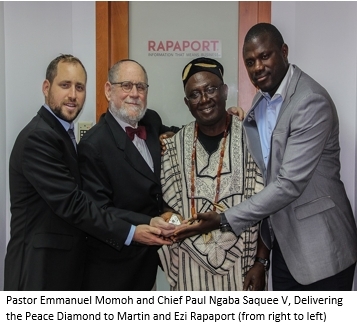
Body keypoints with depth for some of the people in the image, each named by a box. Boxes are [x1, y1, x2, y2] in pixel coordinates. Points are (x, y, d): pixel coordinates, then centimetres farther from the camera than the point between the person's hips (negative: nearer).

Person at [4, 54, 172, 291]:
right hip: (41, 267, -9)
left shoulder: (63, 134, 12)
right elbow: (71, 203, -23)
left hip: (65, 263, 9)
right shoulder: (38, 137, -19)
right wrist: (129, 232, -22)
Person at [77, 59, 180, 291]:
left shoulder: (152, 122, 0)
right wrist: (148, 224, -30)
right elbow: (99, 210, -20)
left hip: (148, 254, 7)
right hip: (113, 262, -7)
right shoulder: (94, 145, -20)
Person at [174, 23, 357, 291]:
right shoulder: (261, 102, 7)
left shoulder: (312, 101, -20)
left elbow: (290, 184, -25)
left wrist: (225, 219, -21)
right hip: (283, 241, 7)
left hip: (321, 245, -7)